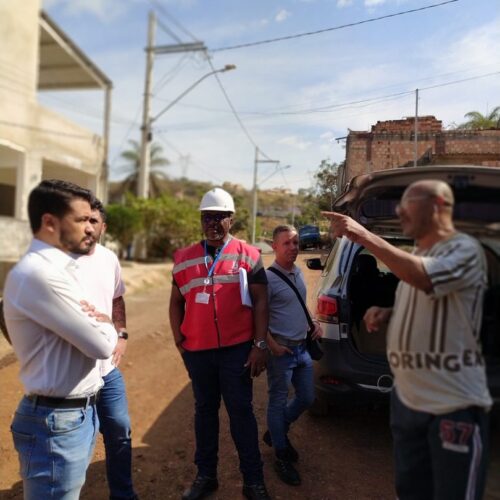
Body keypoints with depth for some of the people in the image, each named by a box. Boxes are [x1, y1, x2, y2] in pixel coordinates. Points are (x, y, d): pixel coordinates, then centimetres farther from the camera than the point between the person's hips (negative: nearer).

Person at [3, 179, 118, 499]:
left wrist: (96, 322, -10)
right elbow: (101, 344, -23)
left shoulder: (58, 267, 8)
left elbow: (83, 331, 12)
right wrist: (106, 326, -2)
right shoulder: (38, 273, -23)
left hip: (82, 411, 9)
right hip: (58, 421, -9)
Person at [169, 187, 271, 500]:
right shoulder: (184, 258, 5)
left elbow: (260, 302, -3)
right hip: (197, 350, 3)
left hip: (237, 348, -3)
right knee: (205, 410, 17)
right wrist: (178, 337, 3)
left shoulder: (247, 255, -2)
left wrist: (260, 345, -8)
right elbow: (177, 301, 12)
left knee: (241, 410, 7)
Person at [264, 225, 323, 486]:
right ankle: (282, 458, 25)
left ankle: (276, 432, 40)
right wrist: (272, 346, -20)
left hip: (302, 347, 8)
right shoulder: (268, 278, -17)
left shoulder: (298, 272, 8)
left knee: (306, 399, 17)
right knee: (279, 402, 6)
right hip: (282, 349, -8)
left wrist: (315, 324, 7)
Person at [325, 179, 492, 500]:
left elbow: (422, 278, -34)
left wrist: (364, 236, -30)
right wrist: (386, 314, 3)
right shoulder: (416, 255, 11)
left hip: (454, 405, -8)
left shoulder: (464, 249, -13)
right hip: (407, 398, 8)